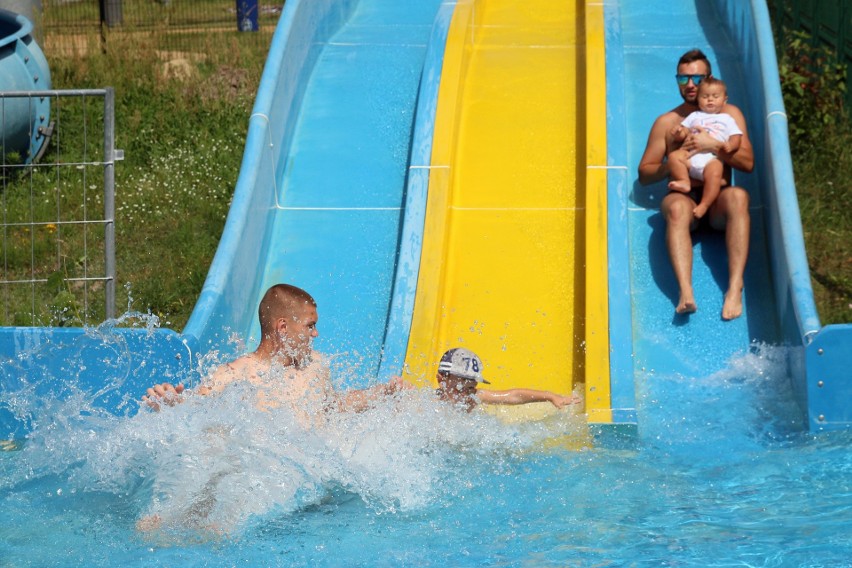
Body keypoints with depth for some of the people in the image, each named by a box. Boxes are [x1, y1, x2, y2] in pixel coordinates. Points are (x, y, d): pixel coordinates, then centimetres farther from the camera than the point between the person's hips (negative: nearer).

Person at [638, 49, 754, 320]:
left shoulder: (729, 114, 15)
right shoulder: (666, 122, 16)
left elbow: (748, 162, 4)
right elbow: (644, 173, 14)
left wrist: (713, 145, -10)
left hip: (718, 202, 0)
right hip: (683, 195, 0)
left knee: (737, 196, -36)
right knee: (676, 207, -38)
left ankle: (735, 287, -44)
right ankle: (685, 292, -54)